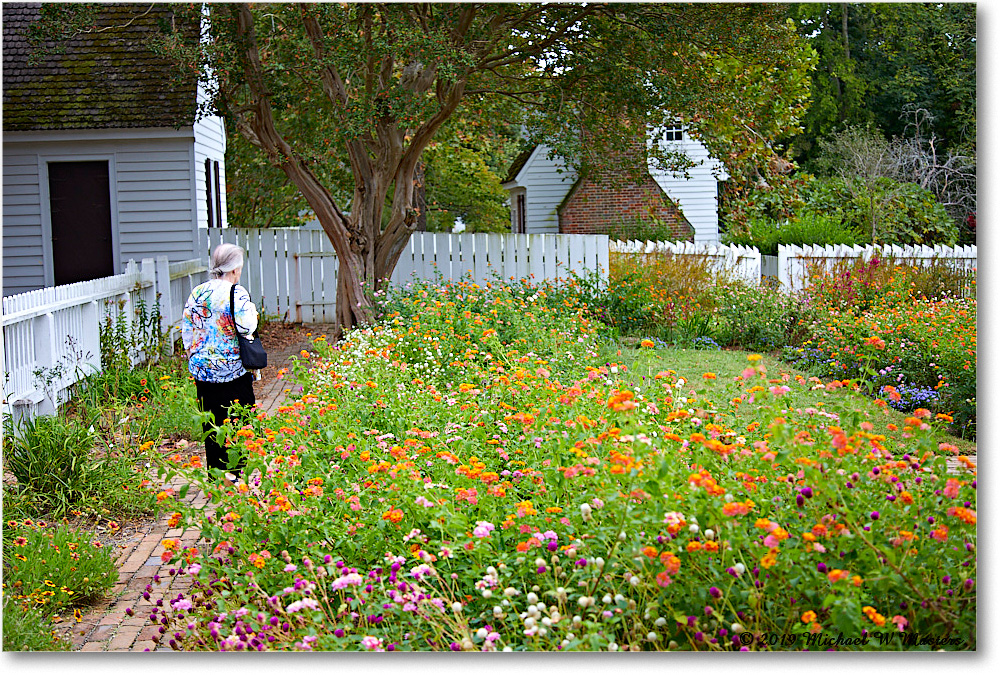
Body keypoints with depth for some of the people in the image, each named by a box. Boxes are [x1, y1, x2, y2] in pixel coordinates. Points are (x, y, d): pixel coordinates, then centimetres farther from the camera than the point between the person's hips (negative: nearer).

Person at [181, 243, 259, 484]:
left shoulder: (197, 293, 6)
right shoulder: (237, 294, -12)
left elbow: (186, 331, 11)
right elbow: (246, 327, -21)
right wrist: (252, 310, -1)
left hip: (201, 369, 5)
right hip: (232, 369, -5)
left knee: (212, 421, 11)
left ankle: (215, 473, 17)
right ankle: (234, 472, 7)